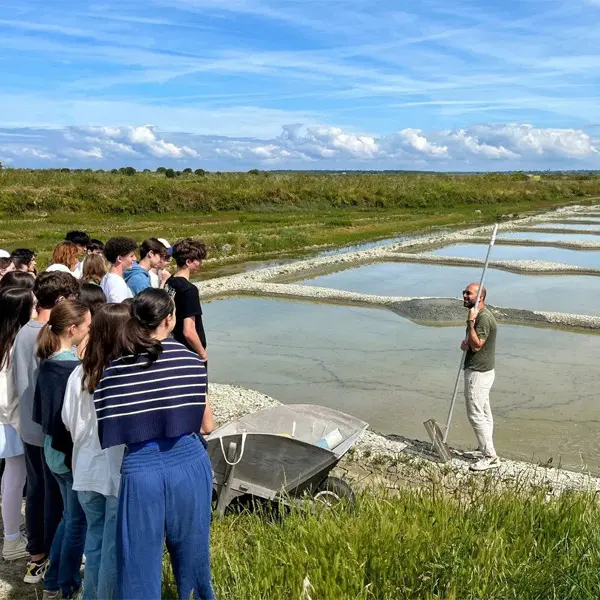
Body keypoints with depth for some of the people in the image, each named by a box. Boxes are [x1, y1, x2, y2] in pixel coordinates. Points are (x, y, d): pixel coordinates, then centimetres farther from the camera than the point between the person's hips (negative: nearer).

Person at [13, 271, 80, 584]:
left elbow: (18, 377, 12)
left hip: (28, 428, 8)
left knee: (36, 491, 19)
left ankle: (36, 556, 33)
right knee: (57, 496, 7)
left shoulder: (23, 332, 2)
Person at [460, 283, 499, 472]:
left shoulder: (484, 317, -21)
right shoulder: (478, 314, 12)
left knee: (475, 414, -7)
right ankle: (484, 449, 27)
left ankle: (491, 457, -1)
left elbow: (476, 345, -25)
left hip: (479, 372, -11)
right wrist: (466, 344, 0)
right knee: (484, 413, 17)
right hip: (480, 371, 11)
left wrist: (470, 321, -25)